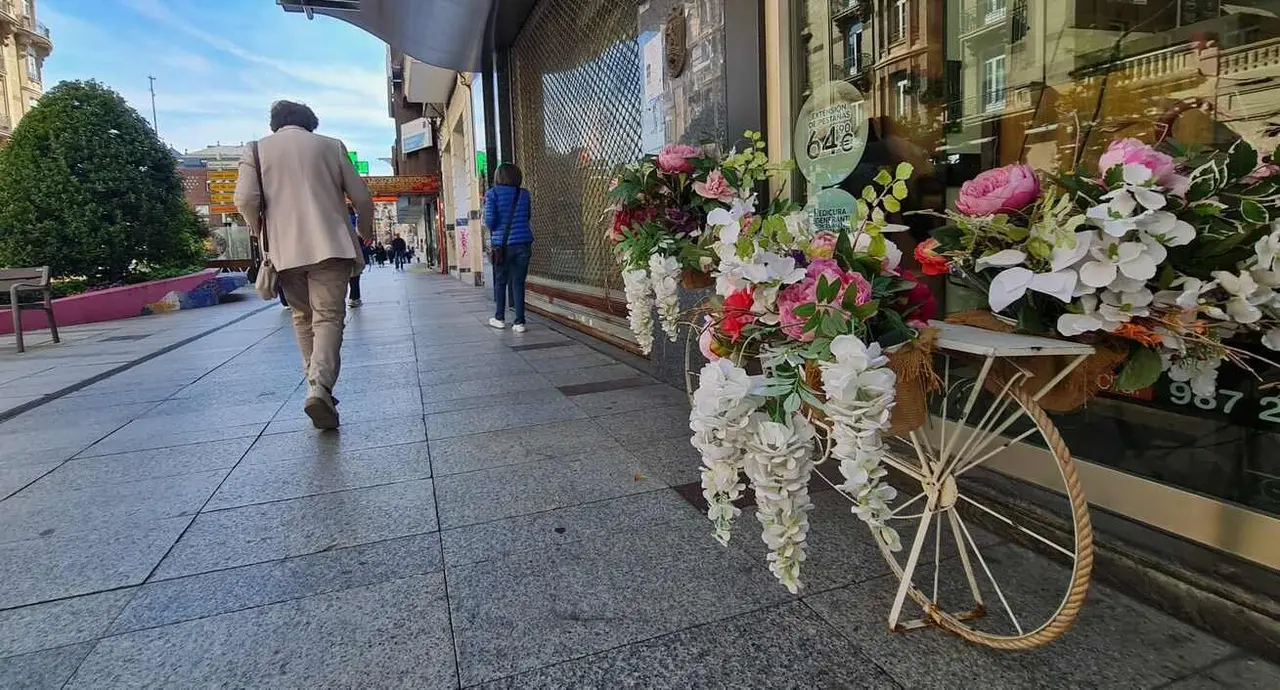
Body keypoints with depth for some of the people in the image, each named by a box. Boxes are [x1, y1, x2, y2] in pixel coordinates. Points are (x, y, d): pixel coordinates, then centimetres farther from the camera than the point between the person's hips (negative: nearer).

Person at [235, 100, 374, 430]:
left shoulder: (257, 149, 11)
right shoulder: (331, 146, 11)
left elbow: (245, 199, -3)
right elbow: (361, 197, 8)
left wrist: (262, 232, 15)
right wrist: (365, 233, 24)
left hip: (285, 250, 2)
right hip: (331, 245, -1)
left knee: (303, 317, 15)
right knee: (328, 317, -5)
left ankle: (317, 386, 14)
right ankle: (320, 389, -23)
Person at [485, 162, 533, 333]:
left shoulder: (493, 193, -3)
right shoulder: (524, 194, 5)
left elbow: (490, 220, -9)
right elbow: (527, 217, 12)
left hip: (502, 243, -1)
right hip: (523, 243, 2)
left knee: (500, 281, 15)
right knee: (518, 283, 5)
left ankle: (499, 318, 24)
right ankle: (519, 322, 2)